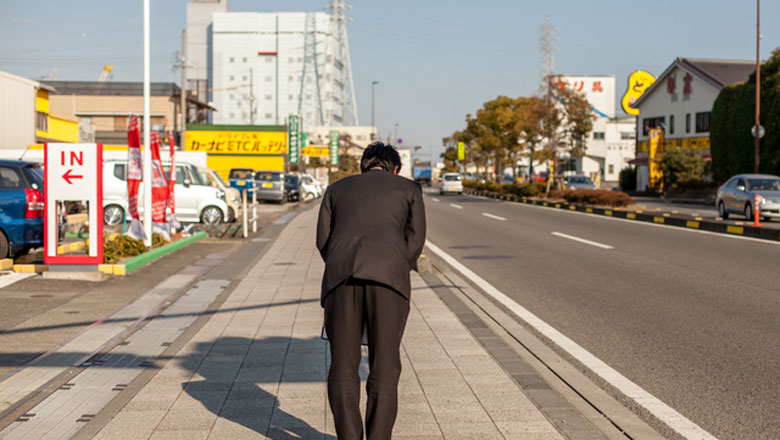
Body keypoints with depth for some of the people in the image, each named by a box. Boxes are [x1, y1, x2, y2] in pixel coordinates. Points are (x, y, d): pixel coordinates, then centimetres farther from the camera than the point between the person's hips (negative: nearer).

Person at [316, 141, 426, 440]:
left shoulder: (336, 190, 29)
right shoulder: (409, 188, 25)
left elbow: (323, 240, 18)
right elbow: (415, 239, 14)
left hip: (340, 274, 2)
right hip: (388, 274, -1)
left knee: (343, 366, 9)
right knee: (384, 365, 5)